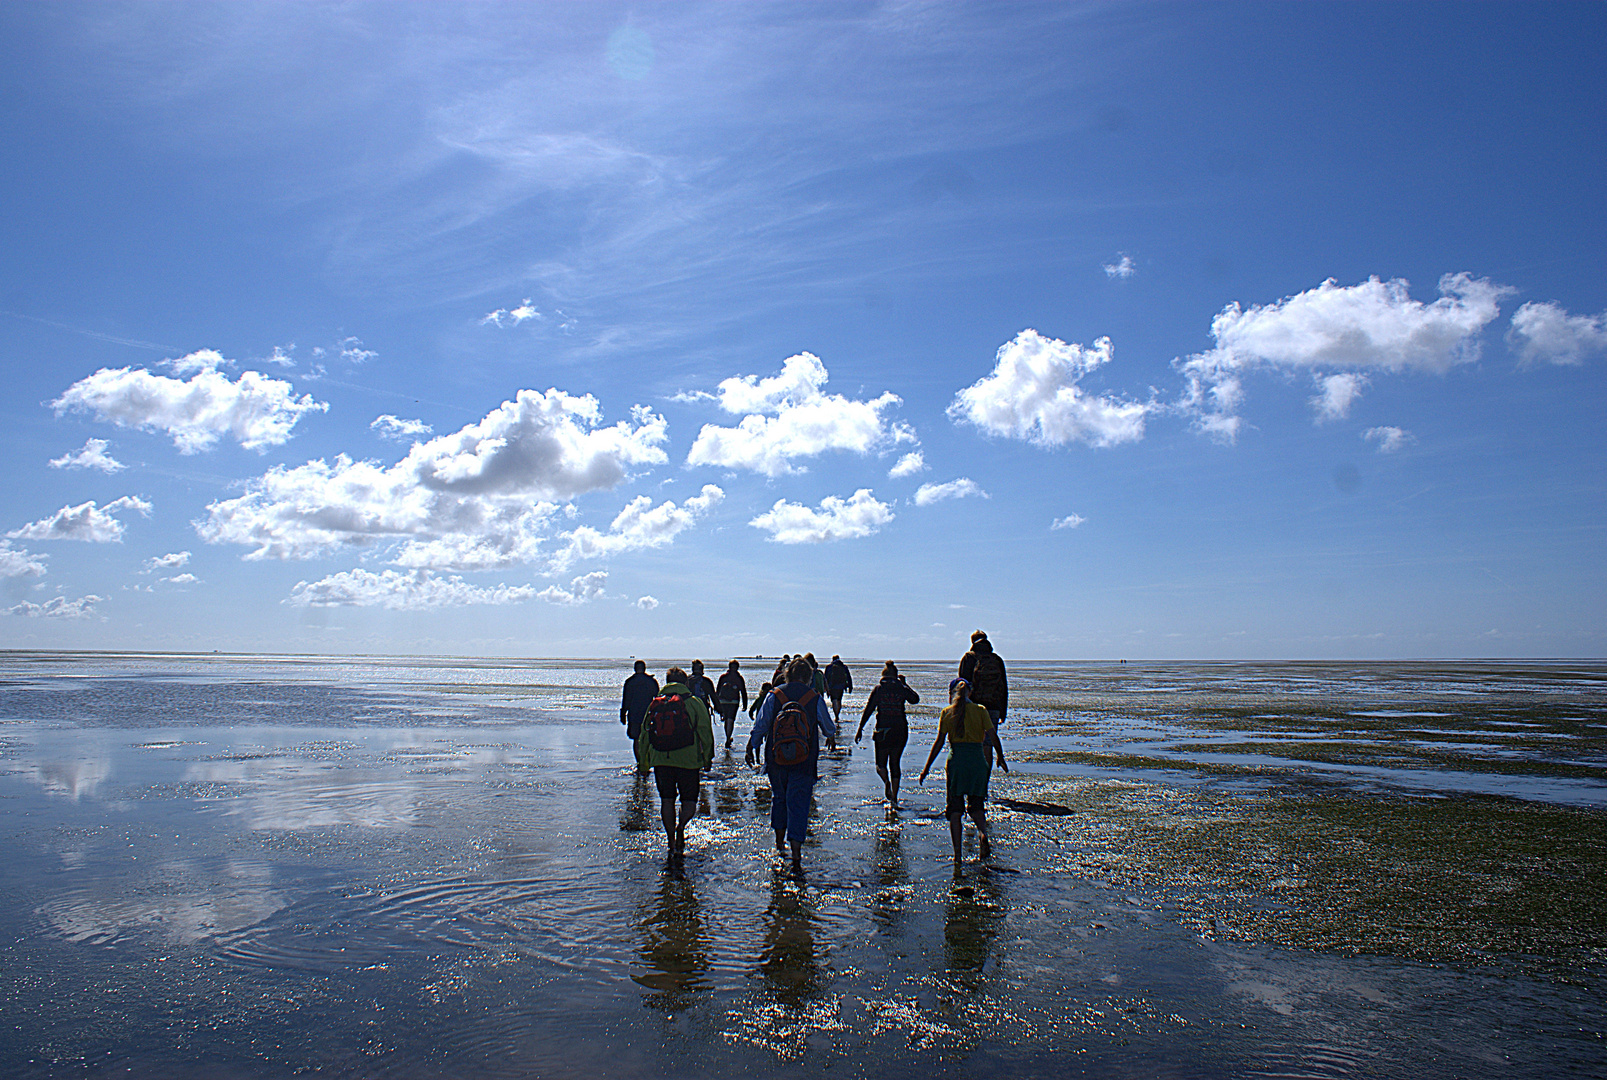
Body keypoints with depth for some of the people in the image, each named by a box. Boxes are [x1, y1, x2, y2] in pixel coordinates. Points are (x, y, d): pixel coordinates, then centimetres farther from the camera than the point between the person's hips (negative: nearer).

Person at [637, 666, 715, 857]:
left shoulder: (655, 703, 7)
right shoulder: (694, 702, -1)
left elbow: (644, 733, 11)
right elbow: (705, 732, -2)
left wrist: (644, 760, 20)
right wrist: (707, 758, 7)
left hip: (660, 760, 2)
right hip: (687, 760, -2)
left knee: (667, 801, 12)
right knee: (689, 800, 9)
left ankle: (672, 843, 10)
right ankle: (680, 826, -20)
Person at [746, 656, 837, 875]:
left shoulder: (774, 695, -3)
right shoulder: (815, 698, -2)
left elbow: (760, 725, -2)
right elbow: (827, 724, 13)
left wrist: (751, 748, 10)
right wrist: (832, 737, 35)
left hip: (776, 760, 1)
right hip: (804, 764, -1)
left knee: (779, 798, 23)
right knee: (798, 804, 0)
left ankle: (780, 842, 35)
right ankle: (796, 858, -8)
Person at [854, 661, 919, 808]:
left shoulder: (878, 689, -2)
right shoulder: (902, 689, 1)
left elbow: (868, 710, -4)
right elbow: (915, 699, 18)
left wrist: (860, 729, 0)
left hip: (882, 731, -2)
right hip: (900, 730, 2)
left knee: (881, 763, 14)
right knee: (895, 763, 12)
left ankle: (886, 781, -17)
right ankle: (894, 799, 8)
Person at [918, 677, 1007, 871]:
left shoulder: (947, 712, 4)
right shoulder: (980, 710, 5)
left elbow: (939, 742, -1)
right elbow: (993, 737, 0)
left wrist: (927, 768, 2)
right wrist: (1001, 759, 14)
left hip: (956, 759, -1)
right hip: (978, 759, 1)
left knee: (955, 808, 6)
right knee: (976, 804, 16)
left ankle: (957, 855, 0)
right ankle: (983, 833, -13)